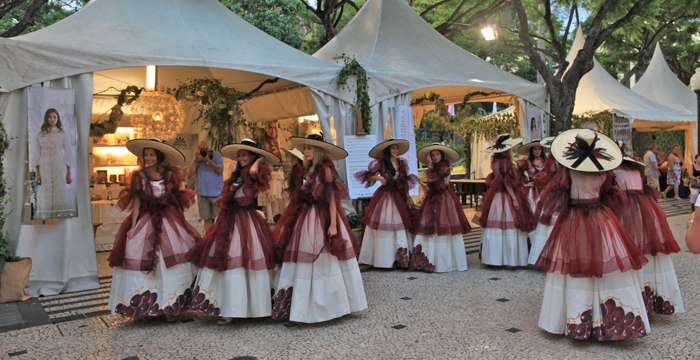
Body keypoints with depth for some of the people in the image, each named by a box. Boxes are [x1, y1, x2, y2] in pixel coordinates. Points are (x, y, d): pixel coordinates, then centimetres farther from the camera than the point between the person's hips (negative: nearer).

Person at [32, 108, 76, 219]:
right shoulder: (40, 135, 7)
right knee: (46, 196, 1)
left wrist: (69, 173, 0)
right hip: (45, 169, 1)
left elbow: (68, 155, 4)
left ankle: (62, 216, 1)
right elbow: (37, 156, 7)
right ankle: (47, 218, 6)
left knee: (61, 193, -4)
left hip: (60, 169, -1)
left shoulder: (63, 135, 4)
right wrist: (37, 174, 1)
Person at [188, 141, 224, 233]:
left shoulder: (216, 155, 4)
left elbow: (220, 170, -10)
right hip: (202, 193, 3)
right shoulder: (197, 159, 12)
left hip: (216, 192, -3)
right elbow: (190, 173, 1)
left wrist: (207, 160, -14)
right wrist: (196, 160, -9)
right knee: (207, 218, 6)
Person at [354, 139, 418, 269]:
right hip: (383, 197, -3)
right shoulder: (381, 163, -4)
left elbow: (405, 181, 11)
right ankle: (382, 259, 5)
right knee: (382, 227, -3)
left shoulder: (402, 163, 7)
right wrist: (378, 177, -19)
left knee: (399, 227, 1)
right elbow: (367, 177, -4)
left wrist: (407, 197, 8)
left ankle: (401, 258, 7)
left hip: (398, 197, 4)